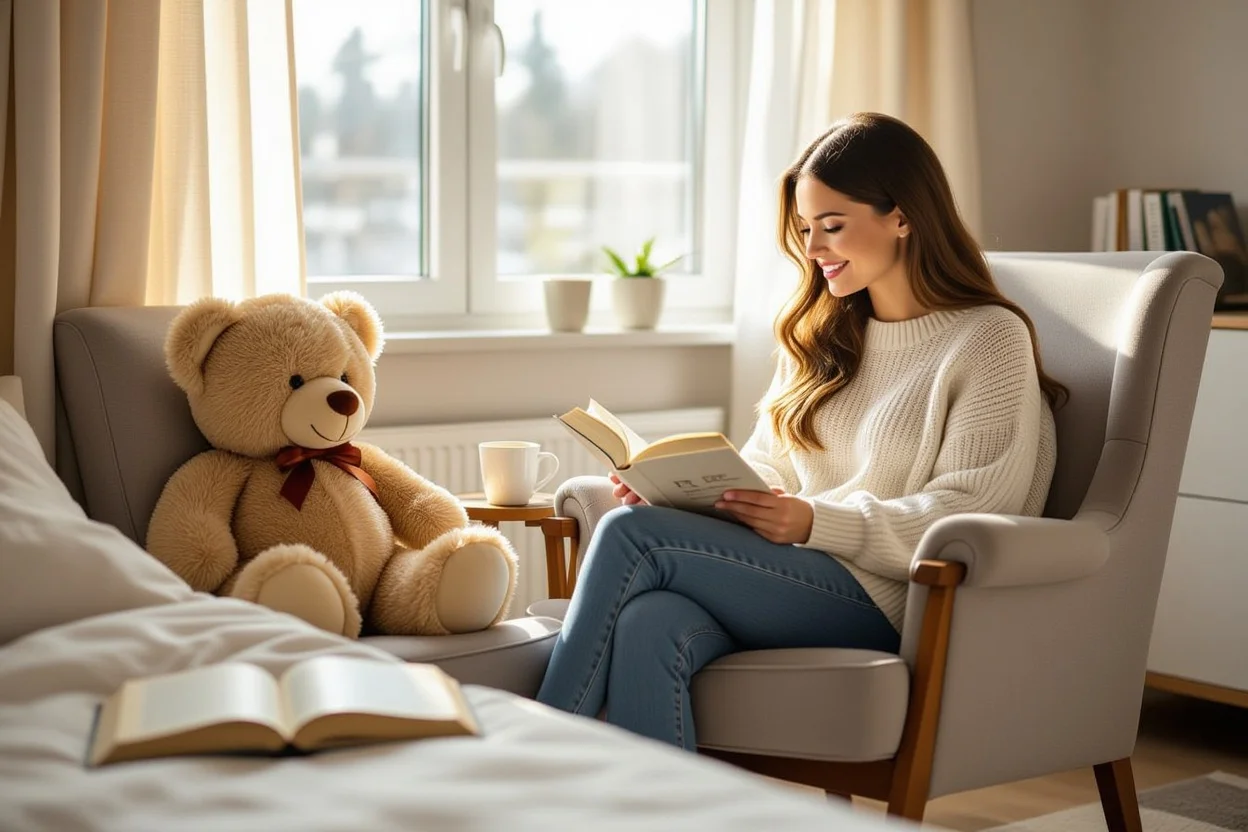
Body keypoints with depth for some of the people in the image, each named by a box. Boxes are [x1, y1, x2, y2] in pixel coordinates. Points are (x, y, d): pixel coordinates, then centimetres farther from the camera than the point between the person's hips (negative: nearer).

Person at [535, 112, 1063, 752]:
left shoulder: (990, 341, 1)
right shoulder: (818, 337, 24)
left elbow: (967, 519, -9)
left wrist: (816, 523, -21)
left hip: (882, 604, -6)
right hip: (791, 577, 6)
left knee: (631, 532, -23)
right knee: (649, 624, -31)